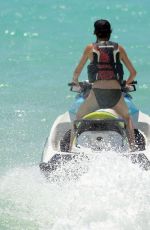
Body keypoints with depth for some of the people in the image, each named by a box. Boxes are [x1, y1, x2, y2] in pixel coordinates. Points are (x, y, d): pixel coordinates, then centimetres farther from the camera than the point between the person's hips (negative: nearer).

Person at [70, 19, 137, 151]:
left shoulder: (90, 48, 8)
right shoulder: (119, 48, 12)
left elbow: (77, 72, 14)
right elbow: (133, 73, 17)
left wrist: (75, 82, 35)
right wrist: (127, 83, 37)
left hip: (97, 93, -1)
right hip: (116, 92, 1)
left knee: (78, 118, 23)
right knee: (127, 118, 30)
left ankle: (71, 149, 15)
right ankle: (133, 148, 17)